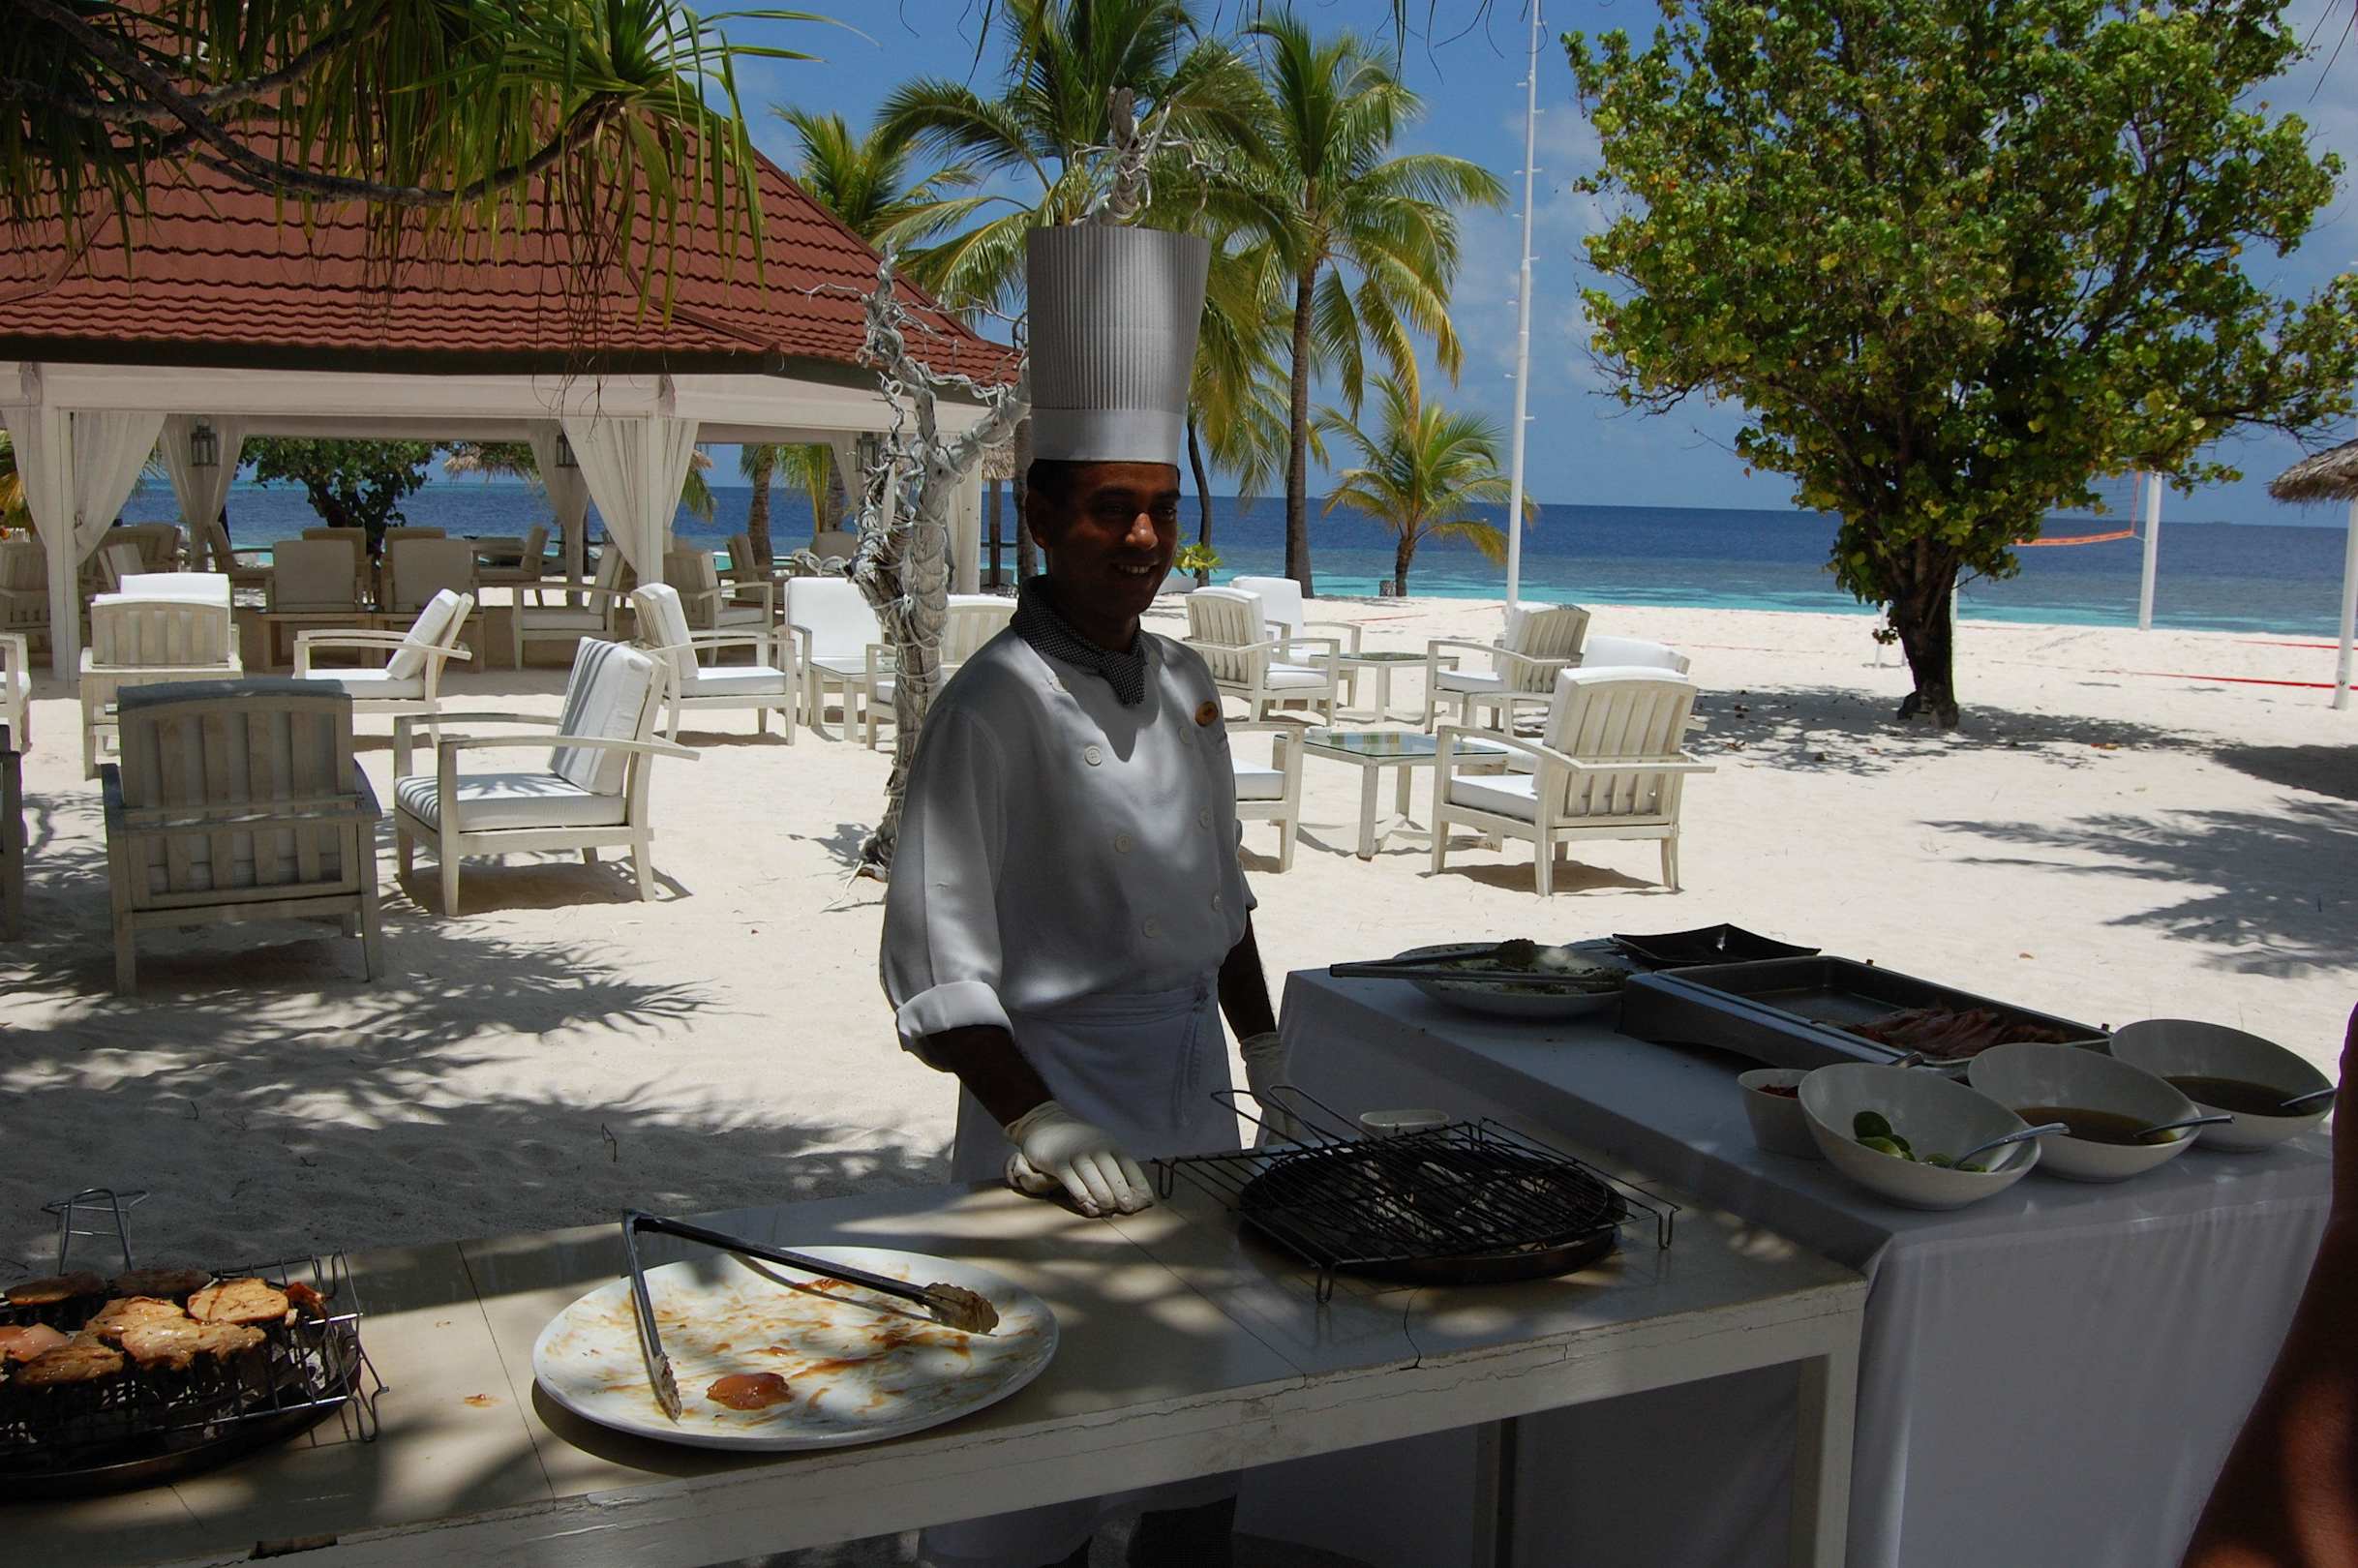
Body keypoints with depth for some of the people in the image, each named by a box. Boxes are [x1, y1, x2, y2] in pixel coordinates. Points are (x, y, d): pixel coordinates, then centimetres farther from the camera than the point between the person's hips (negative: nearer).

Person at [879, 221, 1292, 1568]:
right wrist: (1037, 1123, -24)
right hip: (1056, 1116, -7)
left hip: (1193, 1099, 7)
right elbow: (937, 966, -17)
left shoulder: (1185, 684, 6)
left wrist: (1269, 1057, 14)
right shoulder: (995, 707, -16)